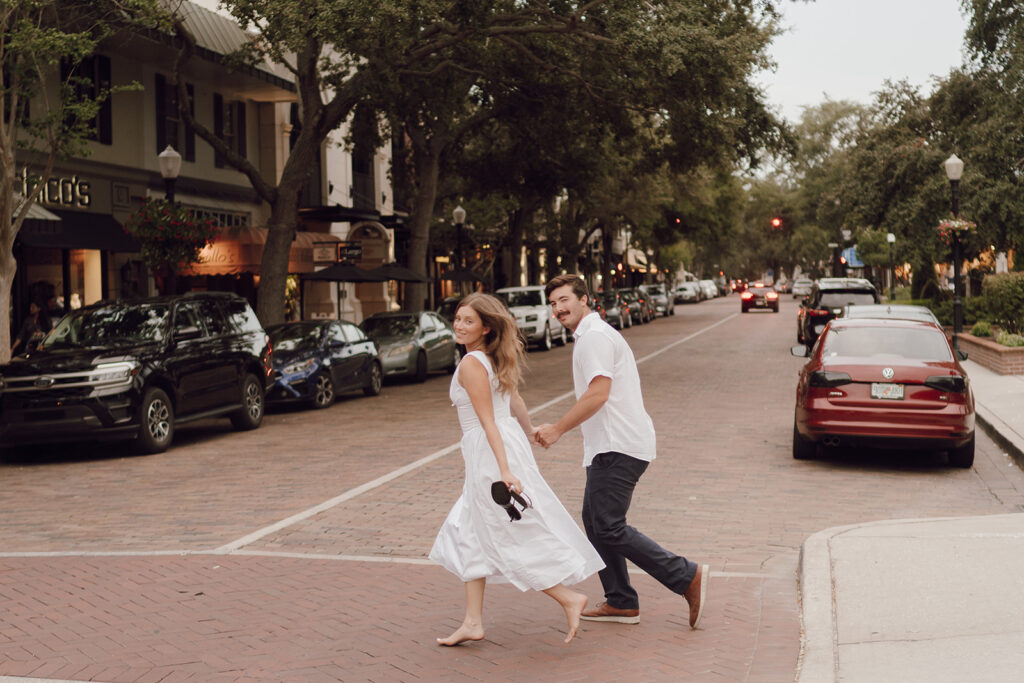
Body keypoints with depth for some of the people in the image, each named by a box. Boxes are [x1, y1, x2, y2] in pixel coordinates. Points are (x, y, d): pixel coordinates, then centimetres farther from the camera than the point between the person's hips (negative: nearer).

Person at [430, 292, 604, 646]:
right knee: (469, 538, 13)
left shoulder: (471, 364, -16)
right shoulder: (496, 359, 10)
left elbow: (488, 421, -20)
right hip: (508, 446, 10)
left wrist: (504, 470, -23)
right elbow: (515, 402, 22)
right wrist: (530, 432, 38)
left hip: (491, 454, -10)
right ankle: (473, 622, 15)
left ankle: (569, 598, 7)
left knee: (515, 541, 0)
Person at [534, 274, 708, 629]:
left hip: (618, 446, -11)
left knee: (608, 527, -12)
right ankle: (620, 602, 16)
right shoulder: (592, 334, 22)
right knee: (594, 519, 13)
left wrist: (557, 429, -16)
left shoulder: (594, 336, -12)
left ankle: (687, 577, -9)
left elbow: (598, 394, -21)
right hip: (608, 444, 11)